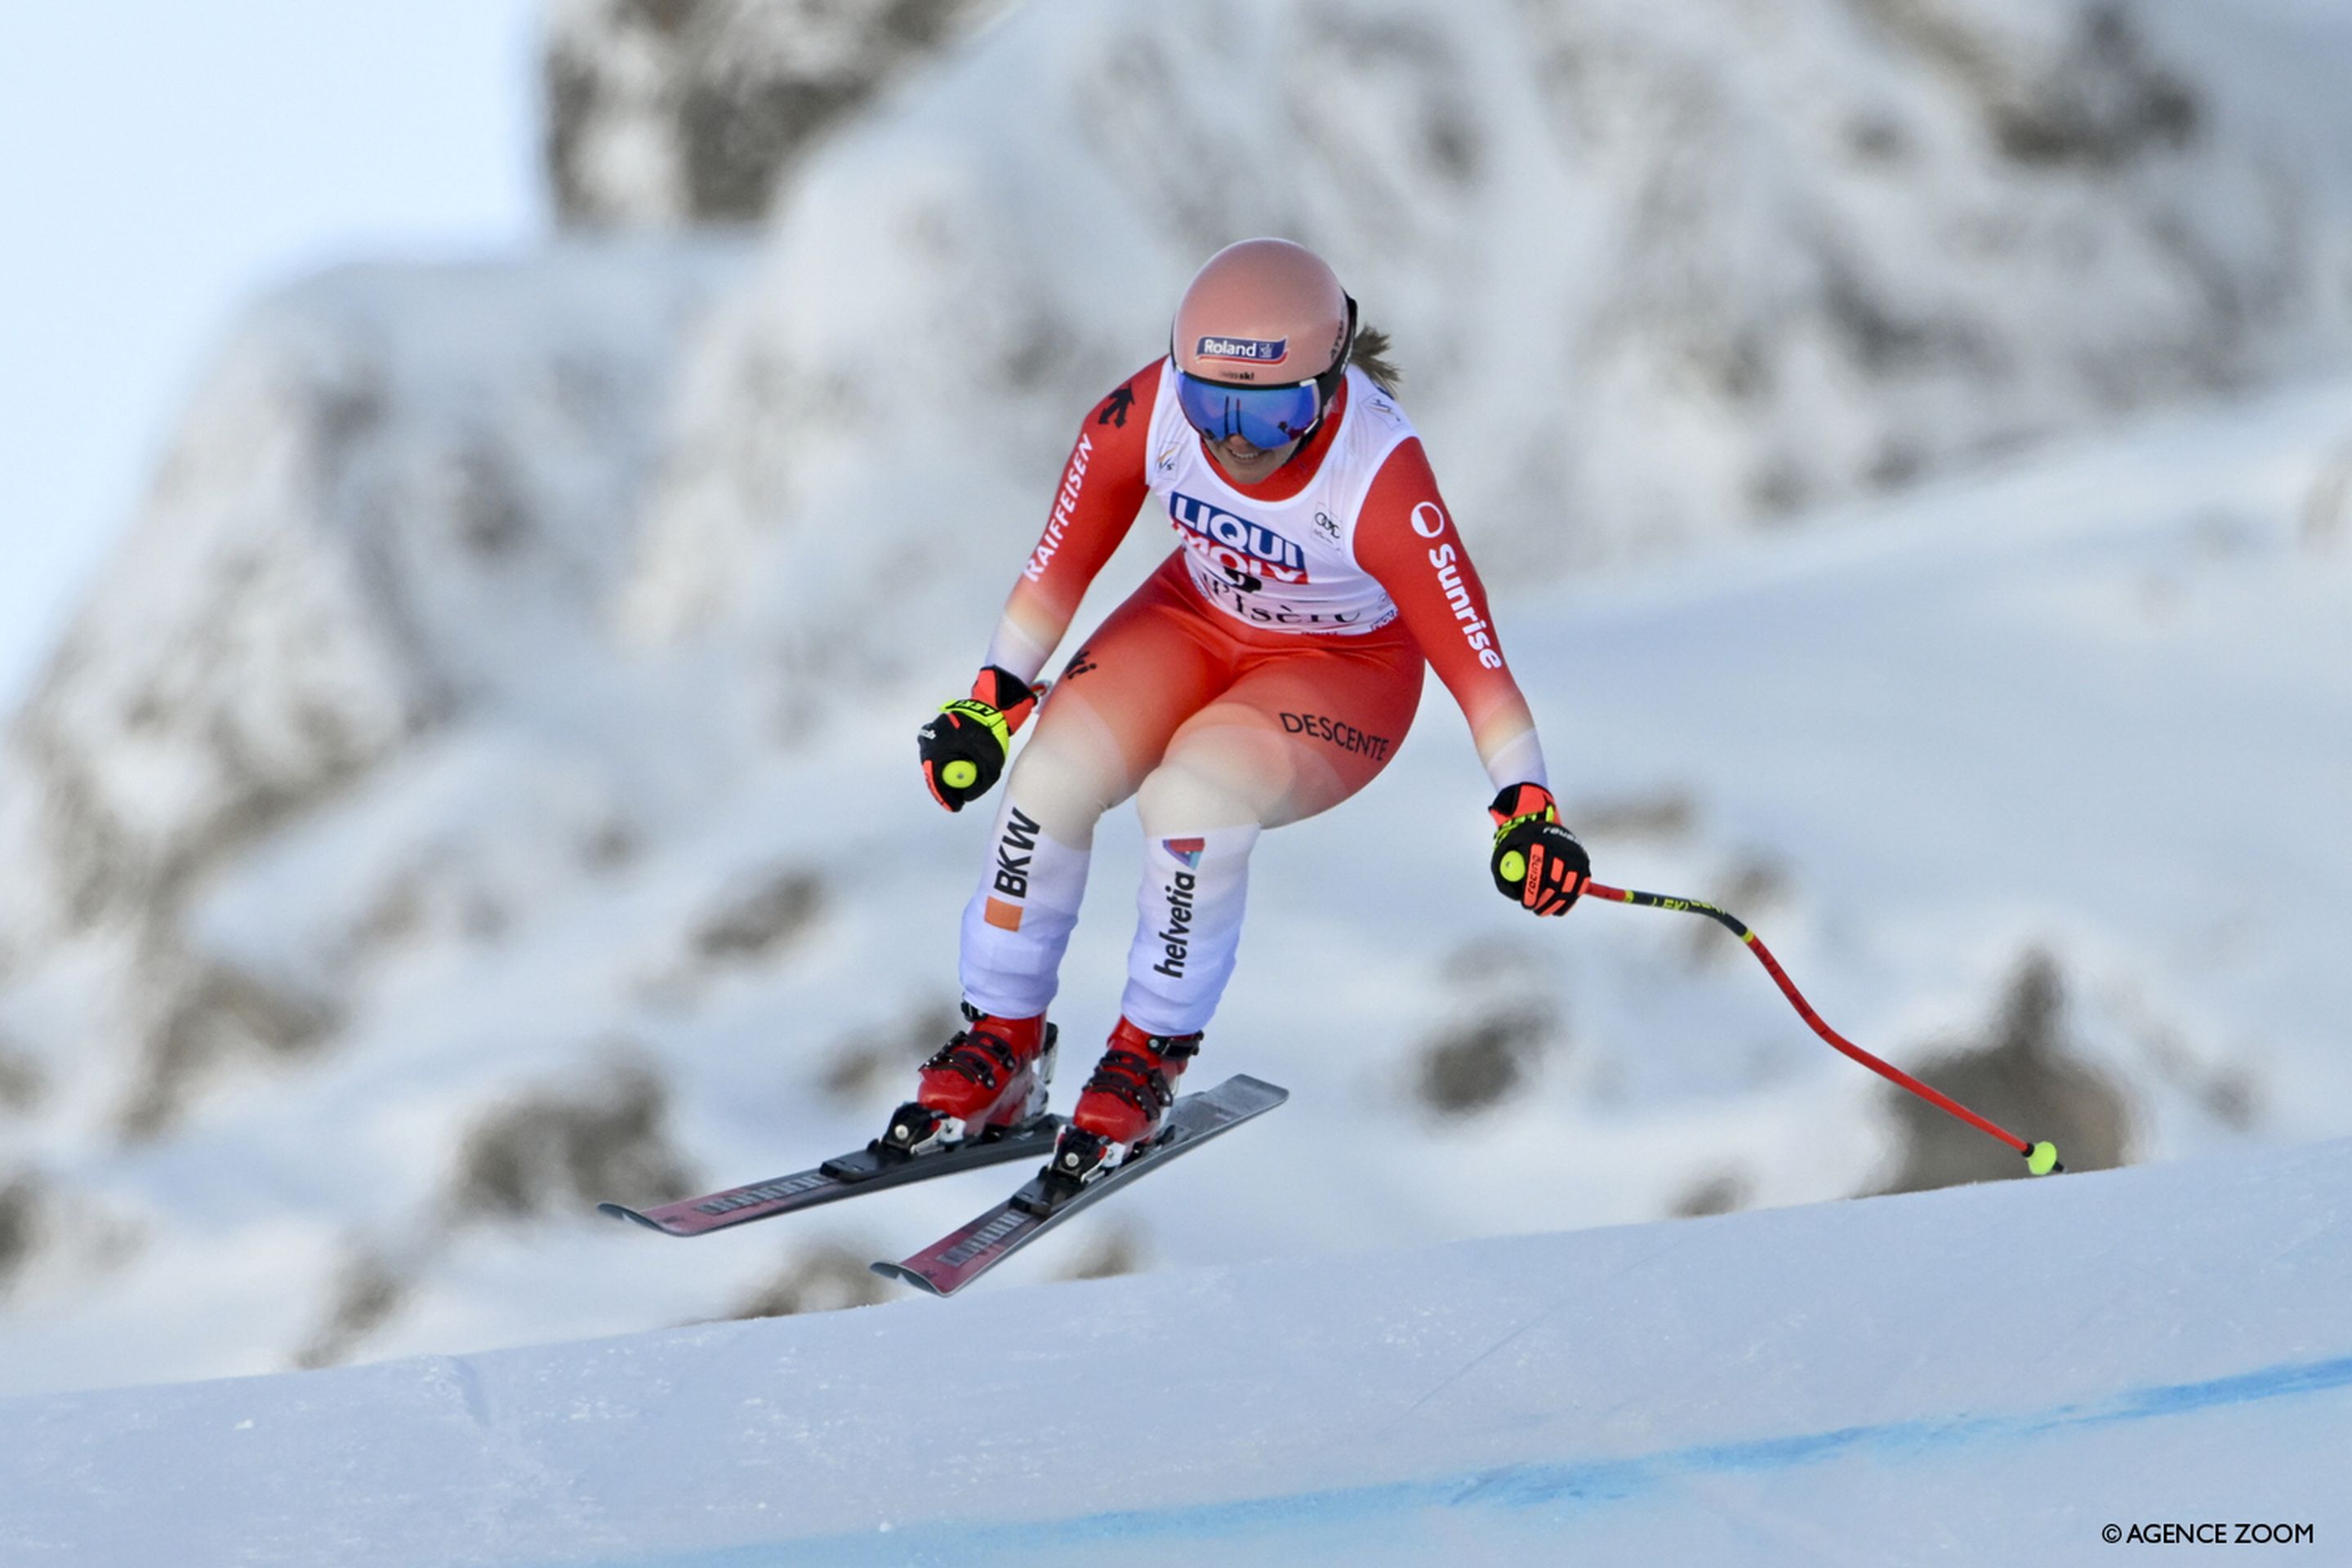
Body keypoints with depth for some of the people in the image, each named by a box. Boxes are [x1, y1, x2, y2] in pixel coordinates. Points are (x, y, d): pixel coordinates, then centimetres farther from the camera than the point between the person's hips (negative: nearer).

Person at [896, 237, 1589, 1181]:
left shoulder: (1379, 478, -36)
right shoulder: (1144, 417, -25)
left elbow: (1468, 647, -34)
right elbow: (1061, 563, -9)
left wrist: (1528, 811, -39)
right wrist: (992, 701, -3)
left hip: (1344, 672, -4)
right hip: (1199, 620, 4)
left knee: (1192, 802, -29)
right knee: (1050, 781, -18)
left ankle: (1150, 1058, -5)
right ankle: (1000, 1045, 3)